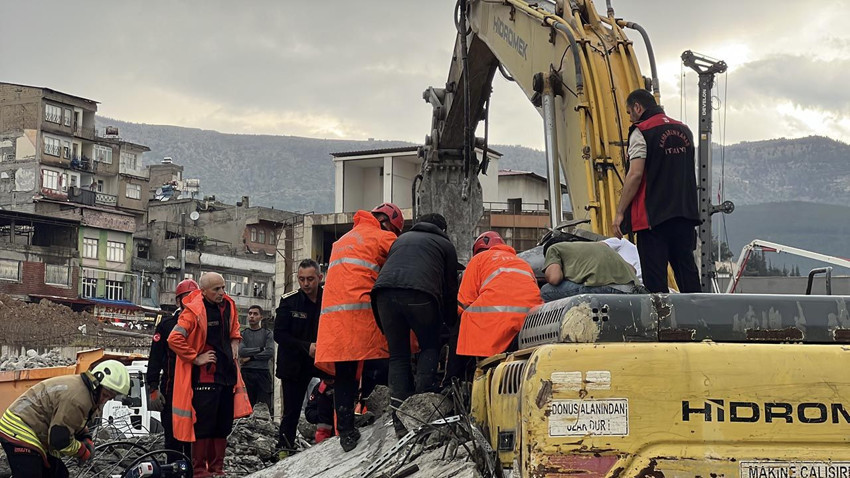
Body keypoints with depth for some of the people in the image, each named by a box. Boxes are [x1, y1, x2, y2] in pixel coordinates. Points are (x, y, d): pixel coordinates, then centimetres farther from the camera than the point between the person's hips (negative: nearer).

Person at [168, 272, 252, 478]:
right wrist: (196, 358, -16)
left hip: (227, 374, 7)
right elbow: (174, 339, -20)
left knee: (223, 425, 12)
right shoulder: (194, 311, -15)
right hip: (204, 376, -7)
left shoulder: (228, 305, 7)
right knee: (203, 424, -4)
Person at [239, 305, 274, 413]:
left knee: (265, 406, -5)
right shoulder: (243, 334, 13)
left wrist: (251, 357, -6)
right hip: (246, 372, 1)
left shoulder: (267, 333, 10)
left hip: (263, 372, -1)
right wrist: (260, 349, -5)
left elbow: (270, 352, -5)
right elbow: (241, 351, -4)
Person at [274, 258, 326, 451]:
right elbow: (279, 334, -8)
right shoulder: (288, 301, -3)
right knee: (291, 412, 2)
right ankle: (284, 449, 12)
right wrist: (307, 347, -20)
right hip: (294, 365, -1)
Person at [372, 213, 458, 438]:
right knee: (430, 348, 17)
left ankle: (401, 422, 2)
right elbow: (450, 287, 22)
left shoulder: (402, 239, 36)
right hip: (420, 294, -3)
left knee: (398, 354, 9)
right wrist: (451, 322, 32)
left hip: (385, 293, 3)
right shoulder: (445, 244, 25)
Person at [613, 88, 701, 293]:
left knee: (654, 275, -4)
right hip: (685, 213, 7)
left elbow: (635, 175, -15)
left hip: (654, 216, -7)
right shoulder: (684, 130, 16)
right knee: (687, 268, 11)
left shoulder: (641, 132, -7)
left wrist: (620, 212, -12)